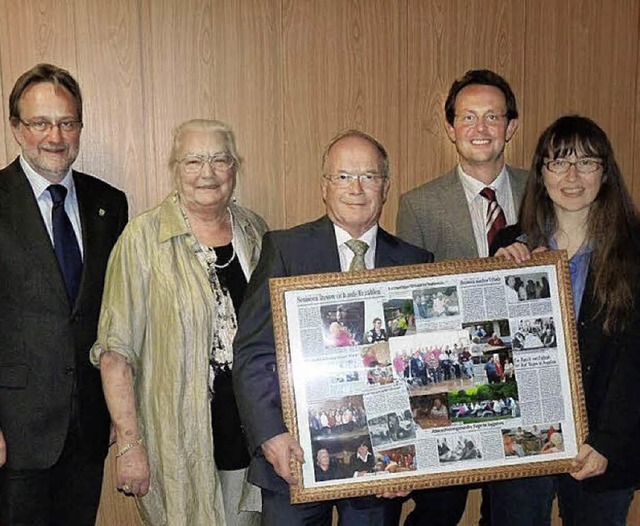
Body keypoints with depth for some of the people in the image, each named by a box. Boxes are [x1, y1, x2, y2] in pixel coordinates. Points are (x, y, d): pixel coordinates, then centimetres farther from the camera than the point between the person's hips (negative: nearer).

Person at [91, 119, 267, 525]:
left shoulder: (255, 232, 5)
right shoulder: (145, 238, -10)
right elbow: (115, 352, -12)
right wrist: (130, 443, -16)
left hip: (250, 433, 4)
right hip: (177, 442, -4)